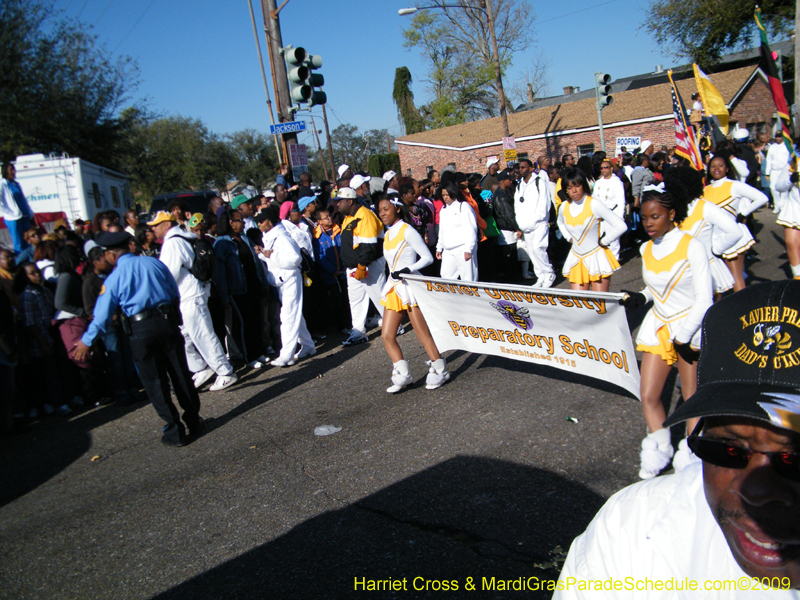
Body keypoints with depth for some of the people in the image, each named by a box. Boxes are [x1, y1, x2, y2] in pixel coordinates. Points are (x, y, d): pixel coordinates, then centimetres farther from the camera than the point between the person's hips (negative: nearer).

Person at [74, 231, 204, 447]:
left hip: (141, 331, -3)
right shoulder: (155, 263, 6)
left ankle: (175, 431, 10)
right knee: (181, 373, 13)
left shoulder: (114, 278, -3)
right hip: (168, 322, 3)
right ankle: (194, 422, 22)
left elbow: (102, 313, 1)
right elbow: (175, 293, 11)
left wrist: (86, 341, 14)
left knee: (155, 382, 7)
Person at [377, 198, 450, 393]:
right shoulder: (388, 234, 14)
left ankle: (439, 371, 14)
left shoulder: (407, 231, -9)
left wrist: (408, 270, -24)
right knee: (387, 335, 1)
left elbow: (427, 257, -11)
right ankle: (403, 375, 8)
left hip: (410, 287, -8)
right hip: (394, 288, 8)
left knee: (423, 333, -1)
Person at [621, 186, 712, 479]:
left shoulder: (691, 246, -12)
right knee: (648, 396, -1)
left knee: (692, 400, 5)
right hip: (658, 328, 5)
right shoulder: (646, 249, 4)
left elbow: (704, 300, -12)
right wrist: (641, 297, -3)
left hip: (691, 328, -5)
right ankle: (659, 452, 18)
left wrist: (683, 336, -16)